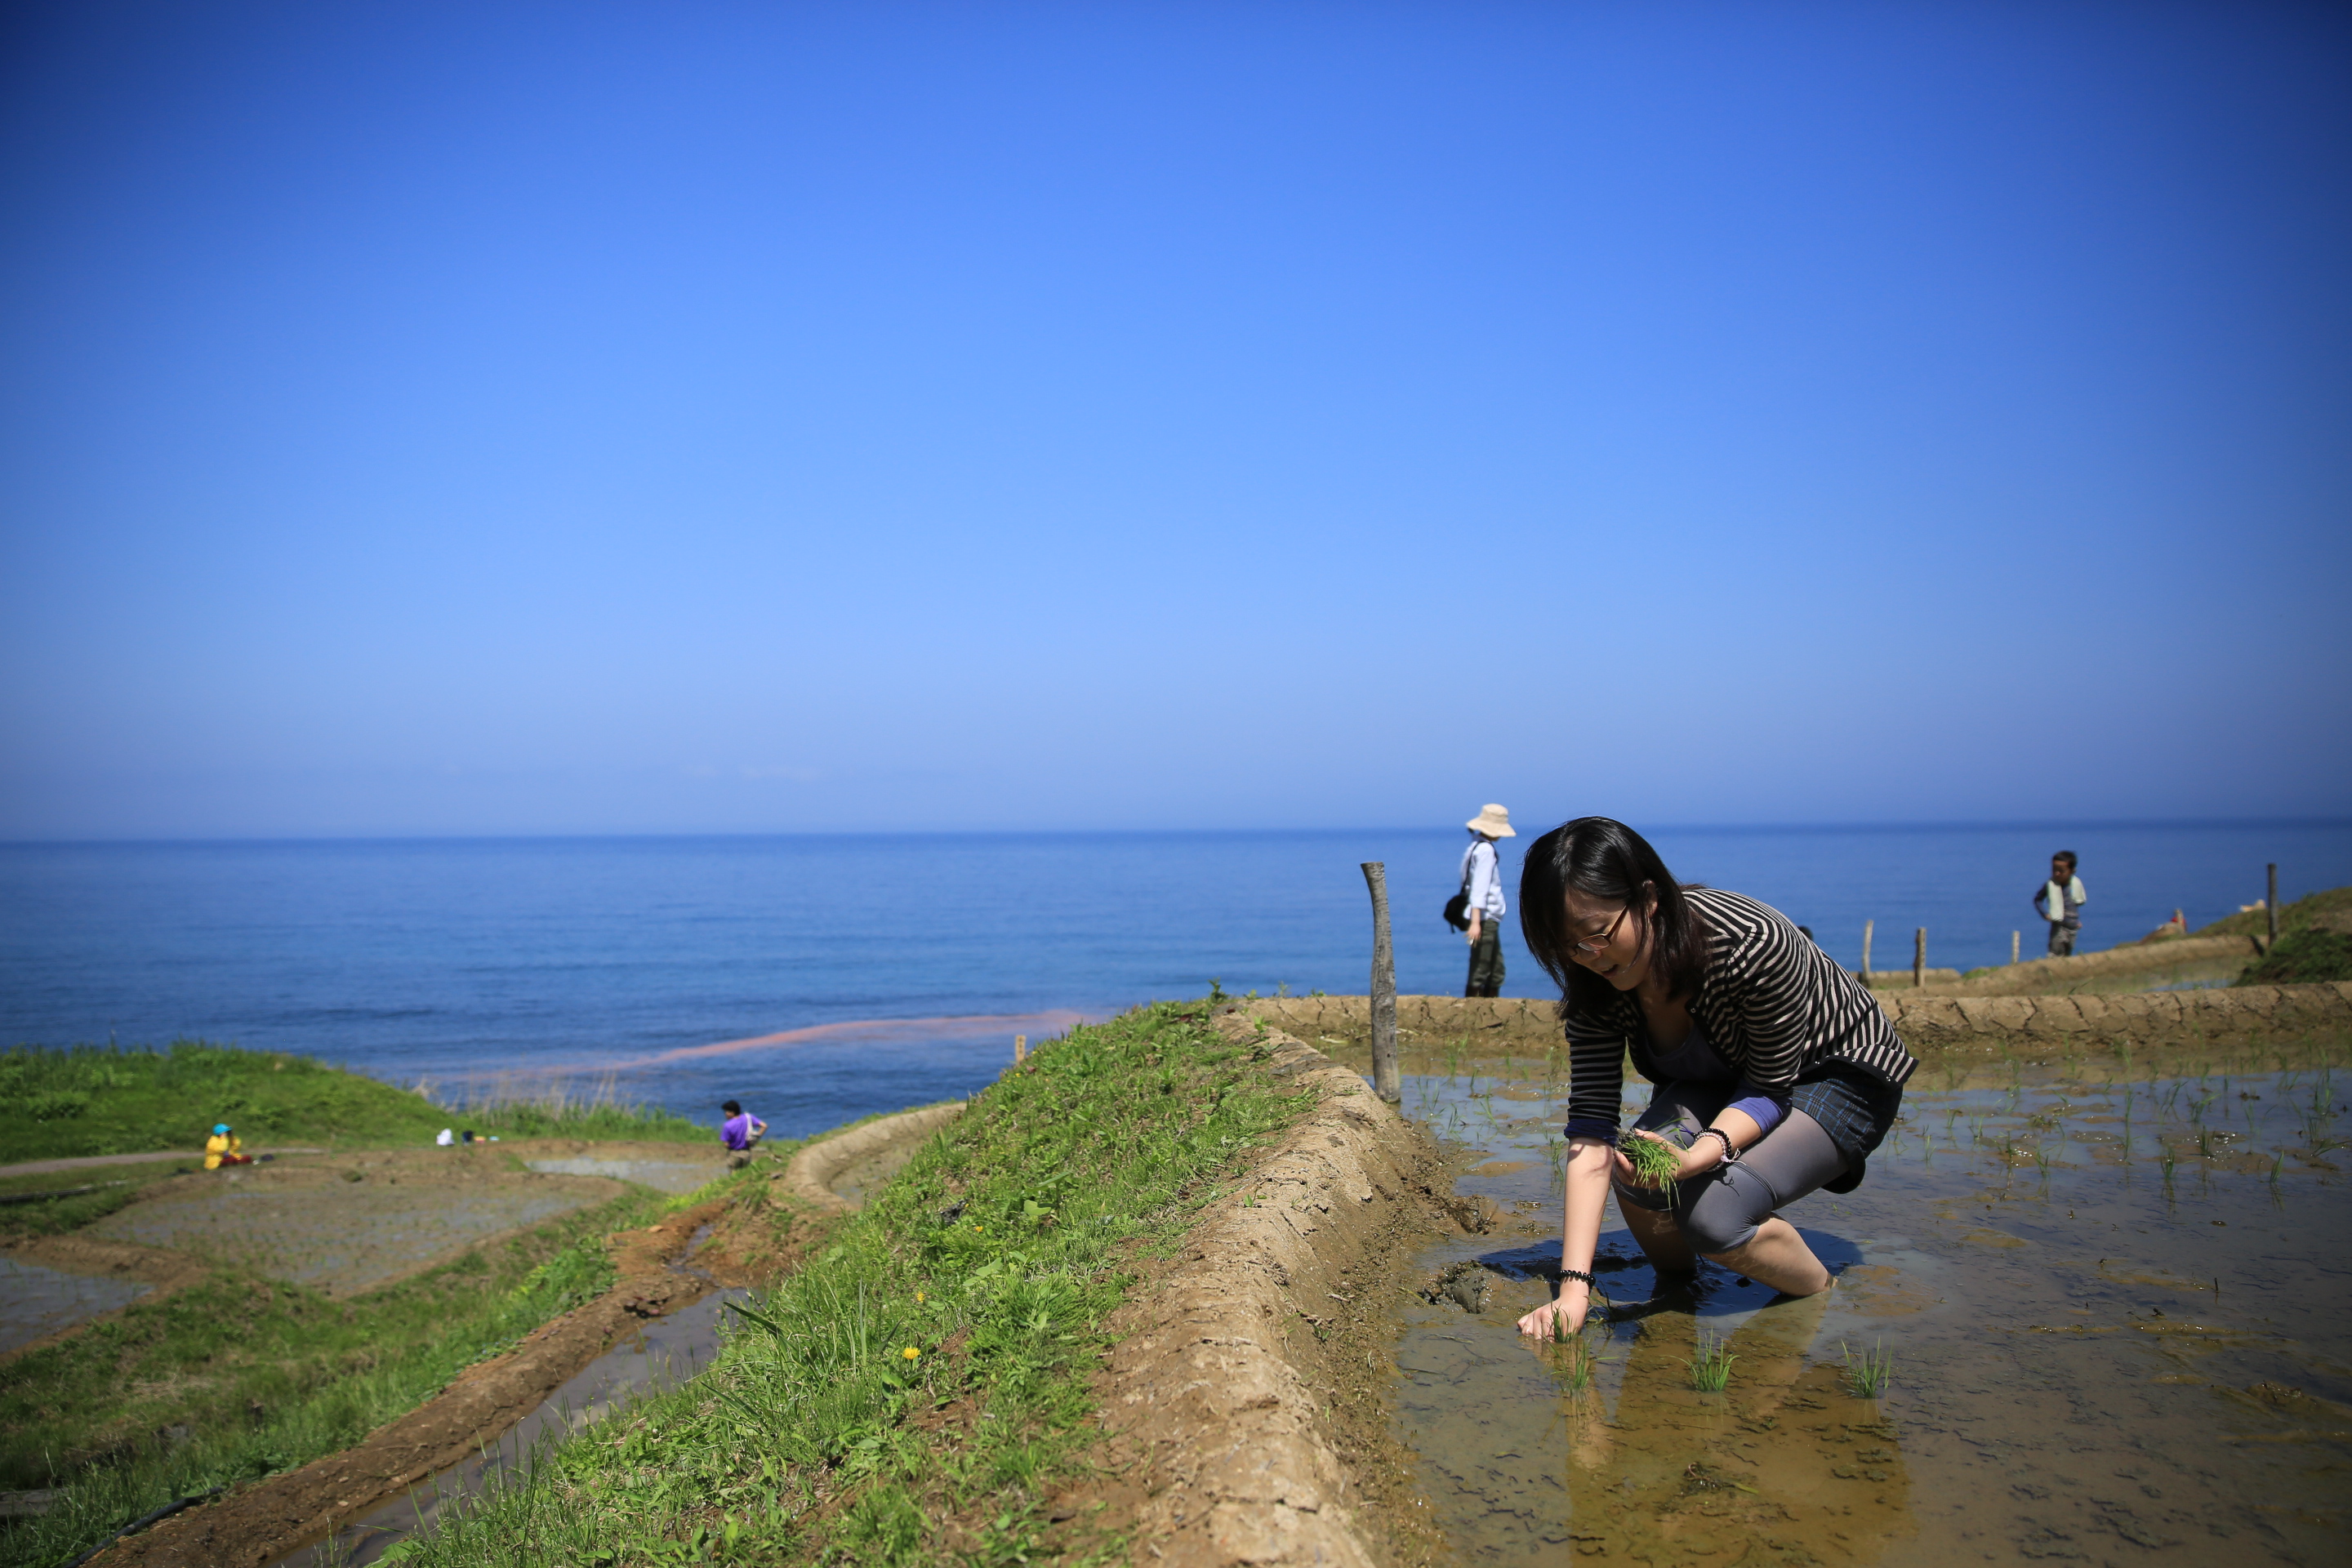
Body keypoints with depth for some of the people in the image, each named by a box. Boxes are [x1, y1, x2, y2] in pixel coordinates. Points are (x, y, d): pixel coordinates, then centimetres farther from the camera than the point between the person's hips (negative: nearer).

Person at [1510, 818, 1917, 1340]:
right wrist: (1574, 1287, -33)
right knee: (1636, 1167, -27)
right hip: (1722, 1079, 5)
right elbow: (1591, 1123, -24)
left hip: (1839, 1077, -5)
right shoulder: (1596, 979, -21)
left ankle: (1824, 1299, 2)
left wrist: (1698, 1154, -45)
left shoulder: (1755, 944, -36)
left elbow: (1771, 1087, -24)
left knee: (1713, 1214, -29)